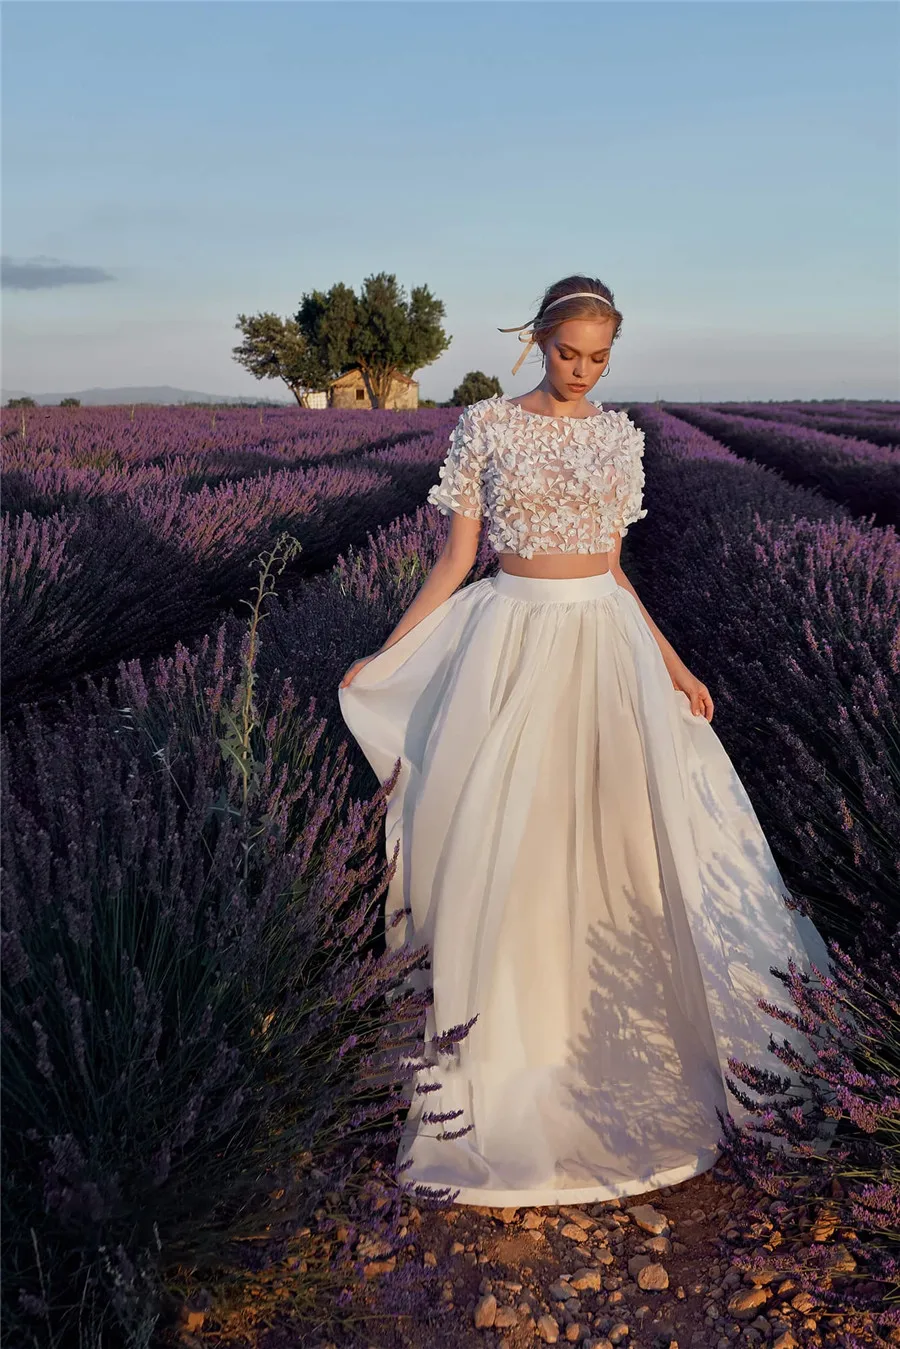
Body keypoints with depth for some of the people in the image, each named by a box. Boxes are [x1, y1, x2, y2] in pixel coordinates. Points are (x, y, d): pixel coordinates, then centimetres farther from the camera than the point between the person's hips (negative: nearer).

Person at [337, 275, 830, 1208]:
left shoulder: (619, 436, 9)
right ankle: (502, 1036, 19)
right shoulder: (485, 426, 1)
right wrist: (385, 657, -3)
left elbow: (611, 566, 12)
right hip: (515, 642, -2)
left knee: (610, 839, 4)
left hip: (608, 643, 3)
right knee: (505, 843, 0)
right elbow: (456, 558, 1)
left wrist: (671, 663, 9)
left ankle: (609, 1039, 24)